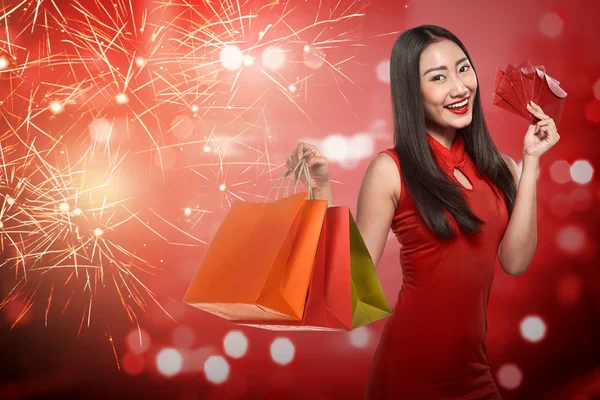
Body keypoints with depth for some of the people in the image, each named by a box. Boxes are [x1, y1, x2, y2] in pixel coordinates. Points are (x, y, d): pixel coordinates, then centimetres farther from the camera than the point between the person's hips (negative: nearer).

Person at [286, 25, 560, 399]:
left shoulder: (495, 166, 2)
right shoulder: (392, 169, -11)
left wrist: (530, 163, -7)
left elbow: (515, 261, -8)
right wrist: (322, 190, -20)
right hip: (412, 368, -4)